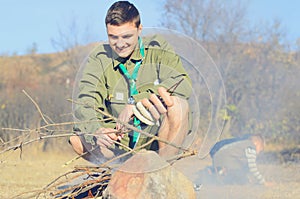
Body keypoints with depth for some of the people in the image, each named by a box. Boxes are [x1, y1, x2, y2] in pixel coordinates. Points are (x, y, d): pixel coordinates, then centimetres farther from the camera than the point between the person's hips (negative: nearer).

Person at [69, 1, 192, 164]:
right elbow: (85, 104, -9)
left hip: (155, 139, -1)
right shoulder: (99, 59, 3)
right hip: (119, 143, 1)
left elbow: (184, 84, -16)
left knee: (177, 103, -28)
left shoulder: (157, 48, 0)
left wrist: (136, 102, -26)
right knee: (77, 139, -22)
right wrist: (95, 131, -33)